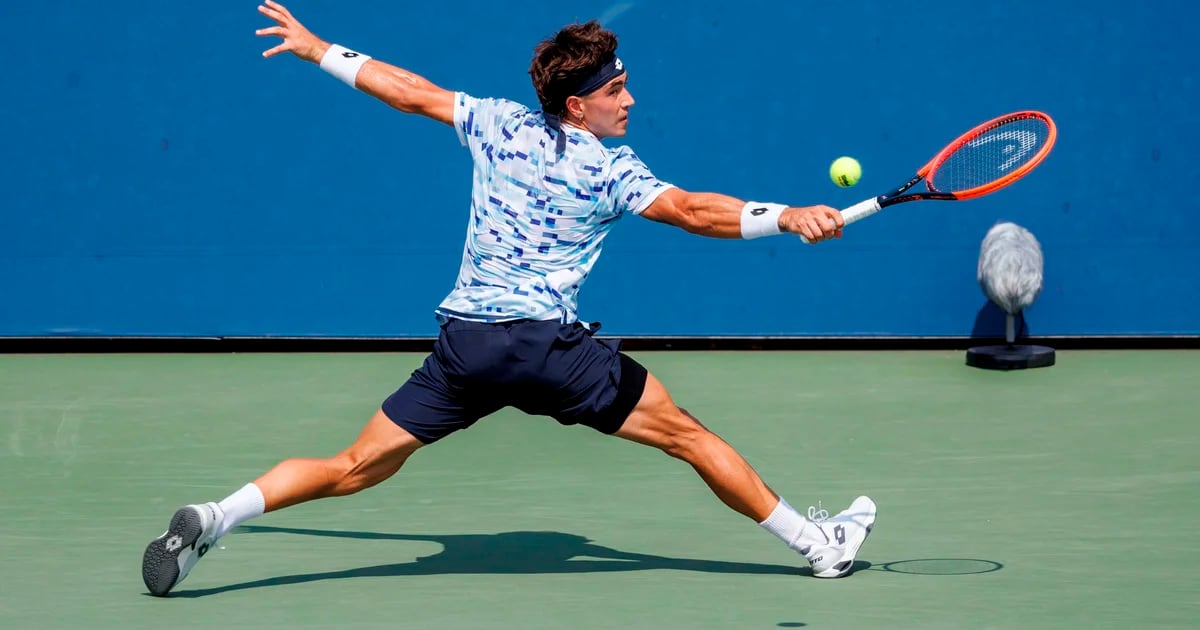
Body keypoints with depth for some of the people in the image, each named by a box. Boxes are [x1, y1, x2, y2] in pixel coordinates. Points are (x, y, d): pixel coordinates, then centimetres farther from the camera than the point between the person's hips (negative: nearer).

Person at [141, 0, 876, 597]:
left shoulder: (500, 125, 11)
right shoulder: (609, 170, -4)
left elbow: (410, 91, 18)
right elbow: (692, 210, -18)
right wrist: (787, 218, -24)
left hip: (463, 340, 5)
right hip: (546, 343, -5)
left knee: (357, 467, 8)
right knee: (686, 433, 7)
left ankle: (211, 521, -7)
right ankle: (818, 543, 12)